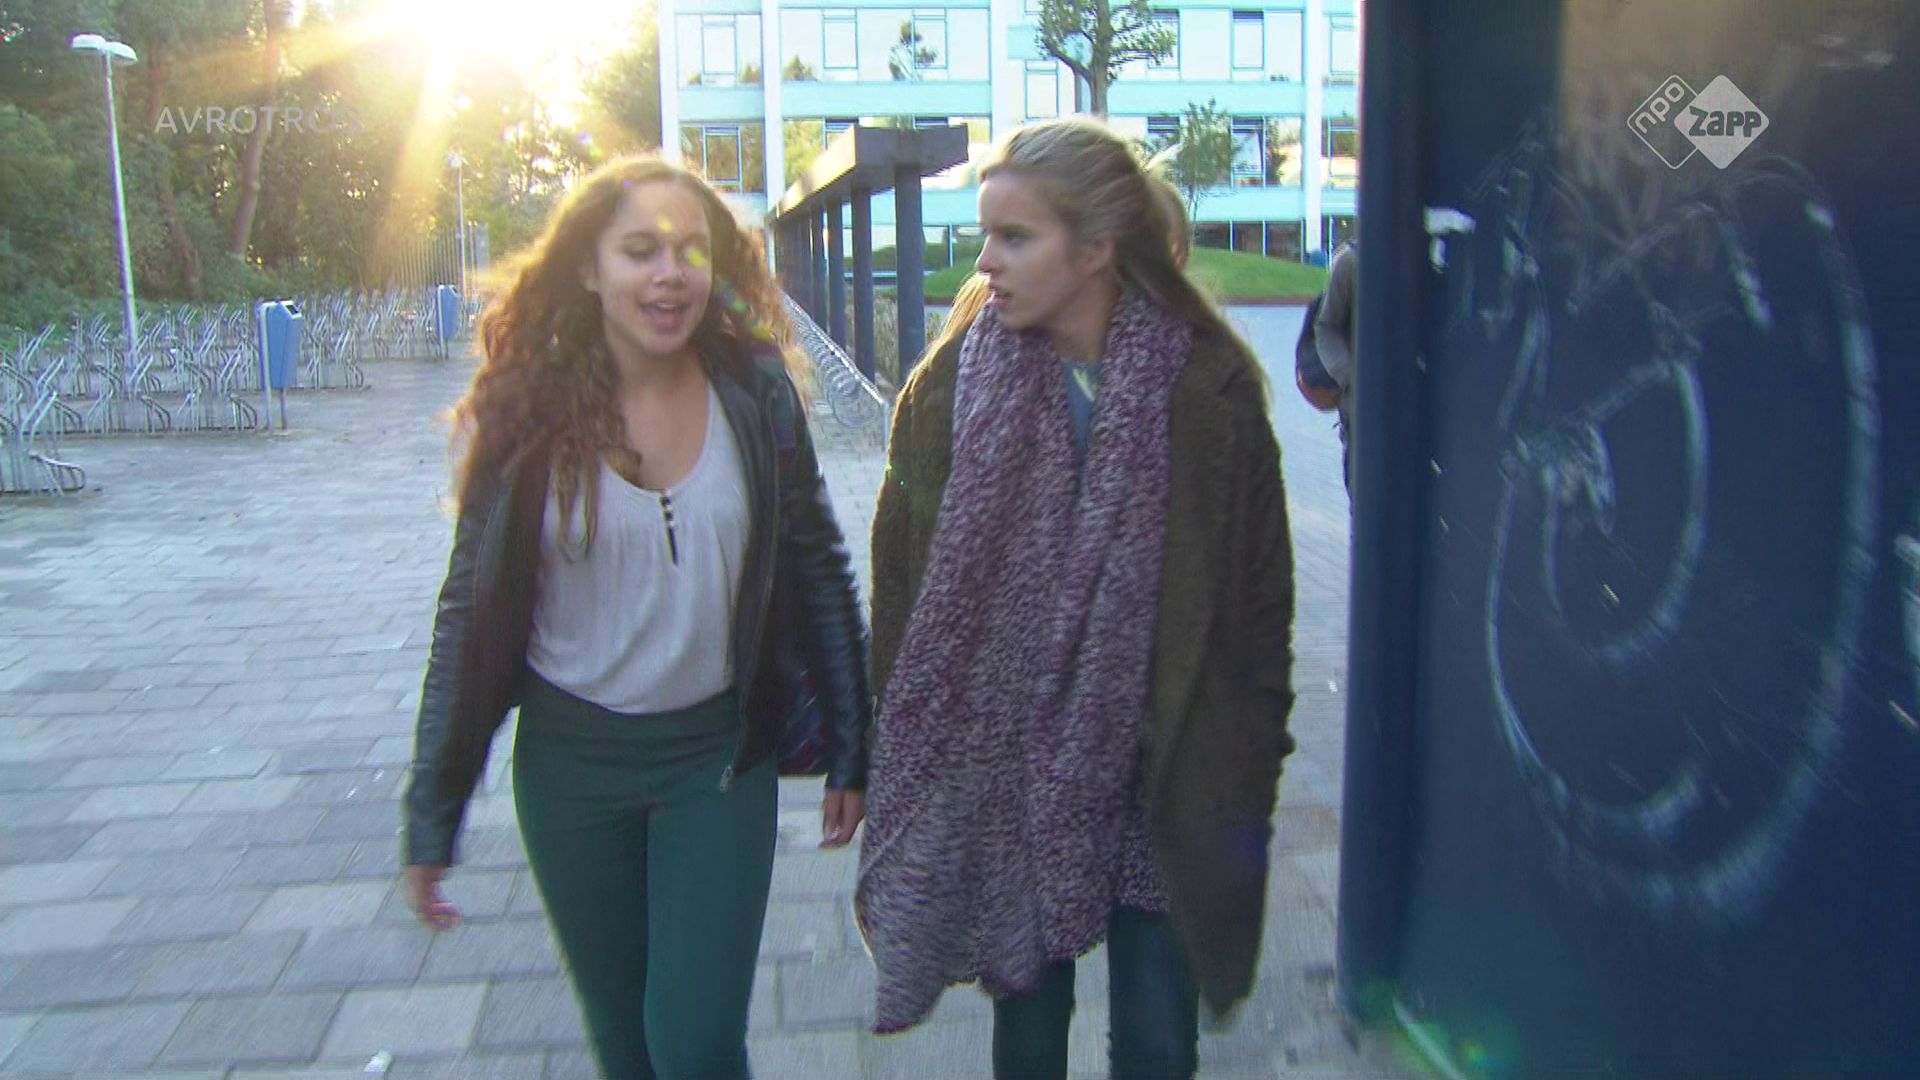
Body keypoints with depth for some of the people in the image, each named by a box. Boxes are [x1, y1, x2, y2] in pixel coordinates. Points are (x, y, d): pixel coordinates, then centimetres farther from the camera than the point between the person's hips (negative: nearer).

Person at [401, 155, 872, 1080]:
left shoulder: (753, 390, -7)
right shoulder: (529, 410, -8)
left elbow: (817, 575, 1)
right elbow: (471, 614, -2)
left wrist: (850, 755, 2)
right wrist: (431, 815, -2)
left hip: (718, 757, 0)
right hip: (571, 760, 1)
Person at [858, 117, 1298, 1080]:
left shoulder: (1212, 387, -9)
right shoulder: (950, 387, -6)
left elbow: (1261, 594, -3)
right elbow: (900, 588, -1)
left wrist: (1250, 780, -1)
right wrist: (900, 764, -1)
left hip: (1161, 785, 0)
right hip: (1002, 780, 1)